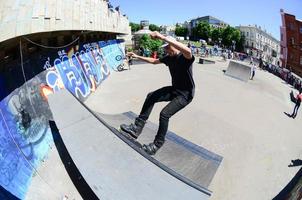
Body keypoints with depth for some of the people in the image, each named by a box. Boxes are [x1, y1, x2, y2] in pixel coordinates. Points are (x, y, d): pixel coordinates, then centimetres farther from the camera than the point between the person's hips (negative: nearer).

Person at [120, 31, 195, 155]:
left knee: (164, 114, -19)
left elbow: (187, 51, -46)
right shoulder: (169, 58, 4)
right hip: (174, 89, 8)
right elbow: (154, 61, 20)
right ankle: (137, 128, 0)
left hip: (185, 94, -8)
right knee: (151, 97, -4)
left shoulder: (185, 57, -20)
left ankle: (157, 144, 3)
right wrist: (137, 57, 17)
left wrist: (162, 37, -50)